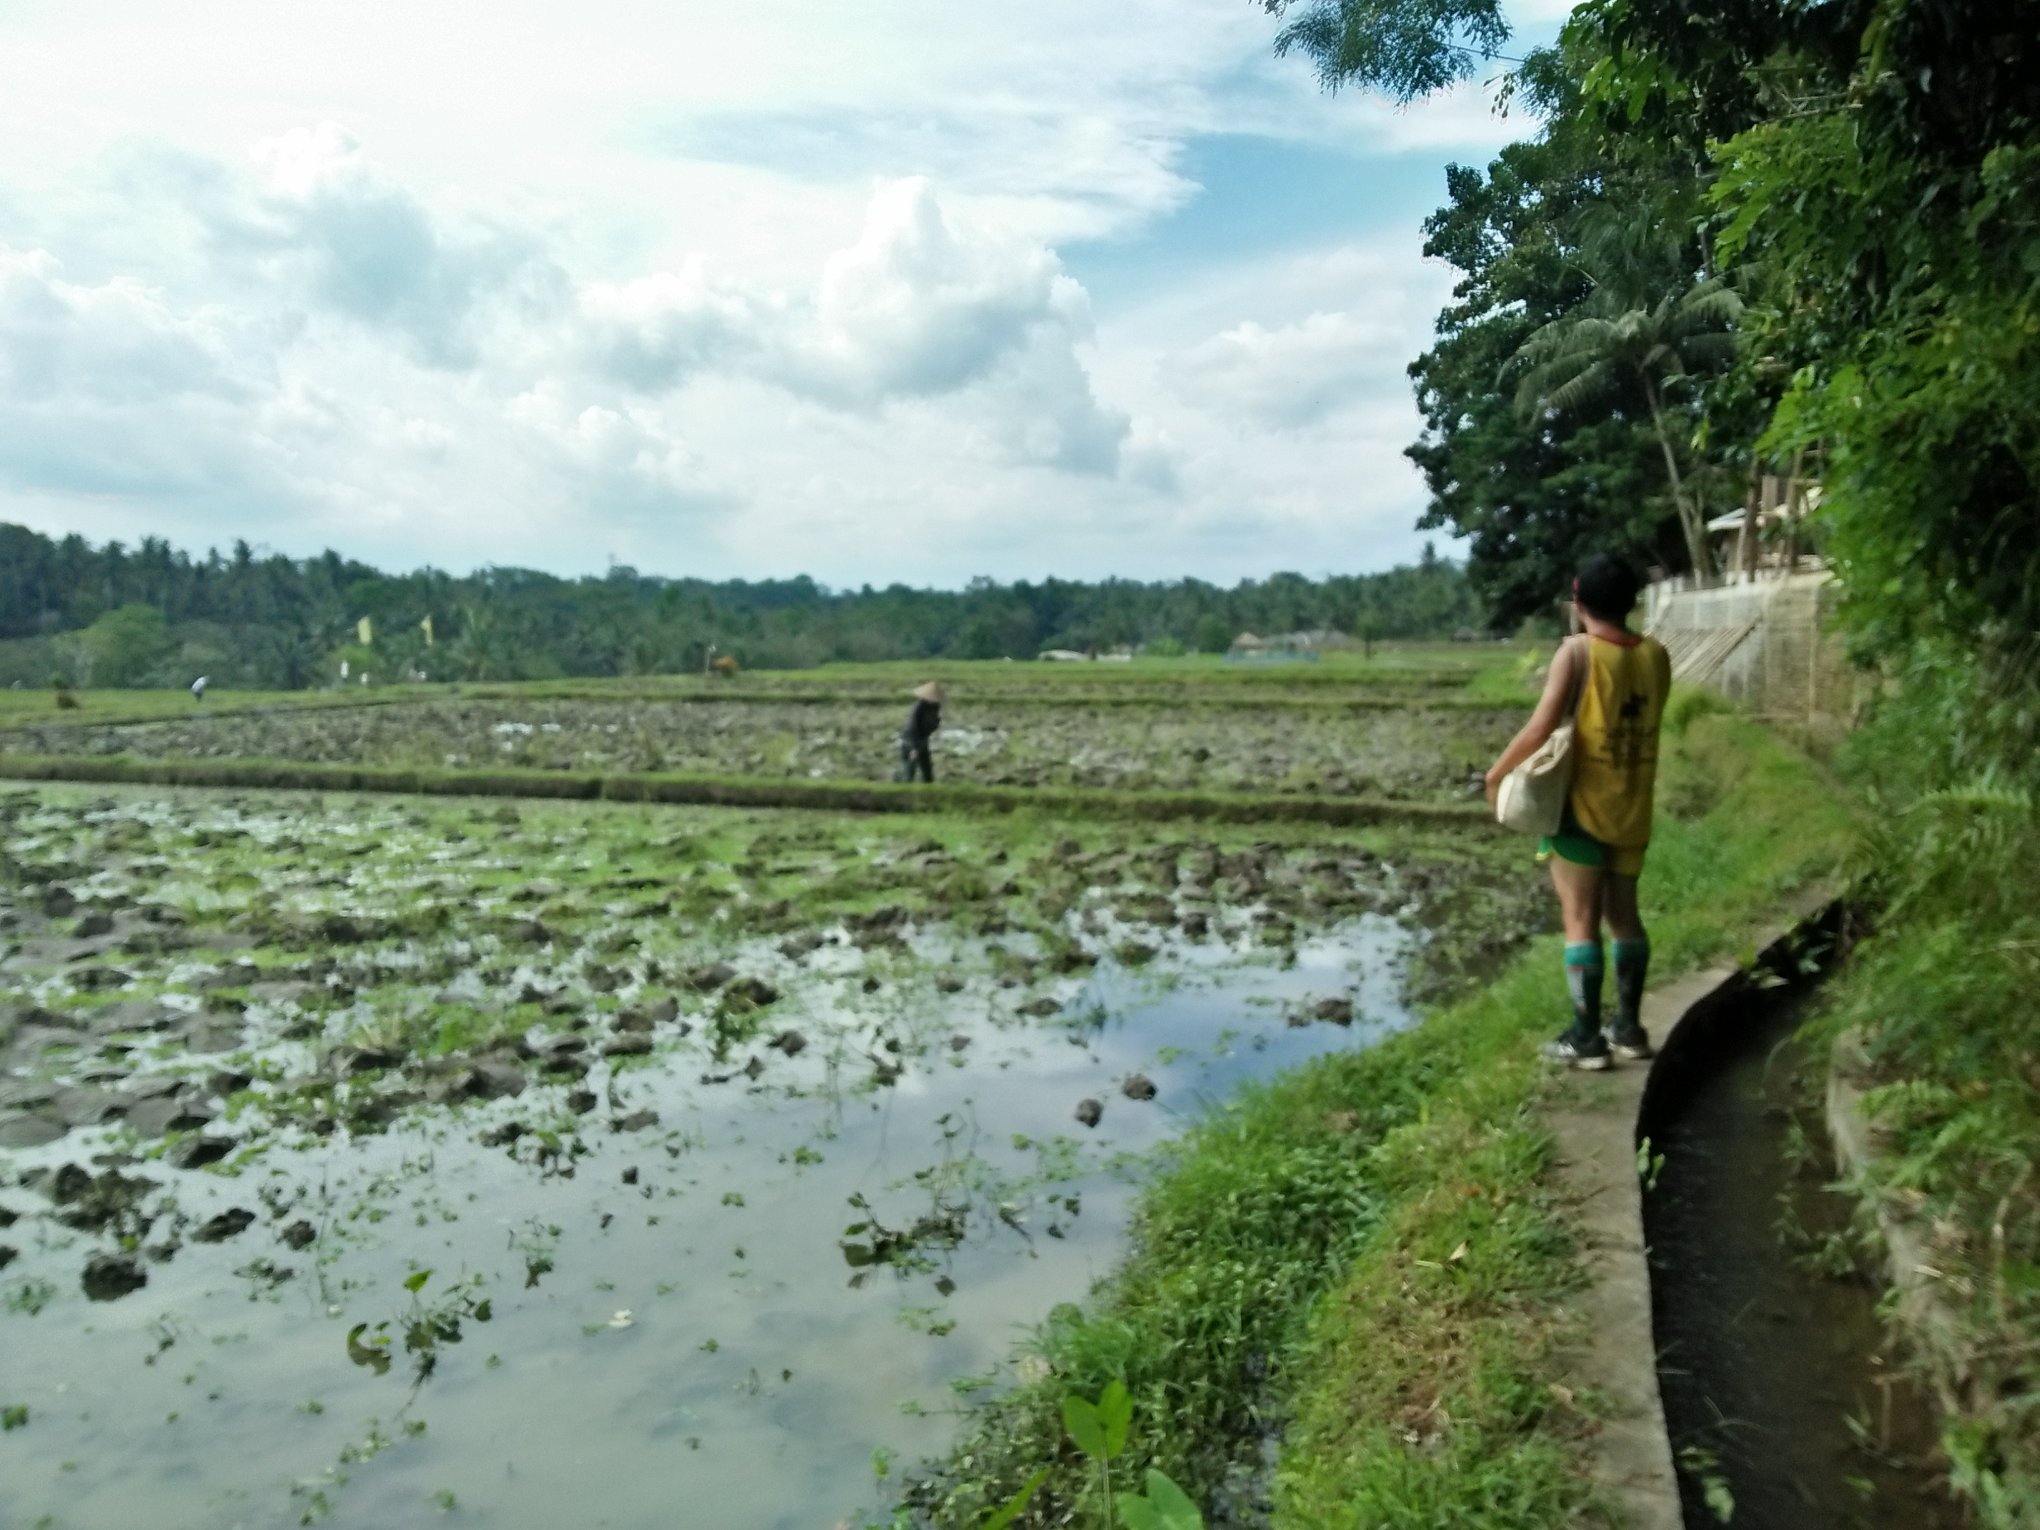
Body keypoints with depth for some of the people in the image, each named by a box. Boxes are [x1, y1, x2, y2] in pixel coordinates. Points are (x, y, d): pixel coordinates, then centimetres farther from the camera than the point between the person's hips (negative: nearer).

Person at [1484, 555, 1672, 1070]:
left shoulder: (1578, 651, -13)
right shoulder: (1656, 655, 2)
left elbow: (1541, 727, -19)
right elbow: (1642, 723, 9)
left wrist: (1497, 772, -7)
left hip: (1582, 805, -5)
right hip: (1633, 809, 5)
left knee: (1580, 920, 2)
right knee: (1623, 913, 17)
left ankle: (1586, 1038, 6)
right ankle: (1629, 1028, 24)